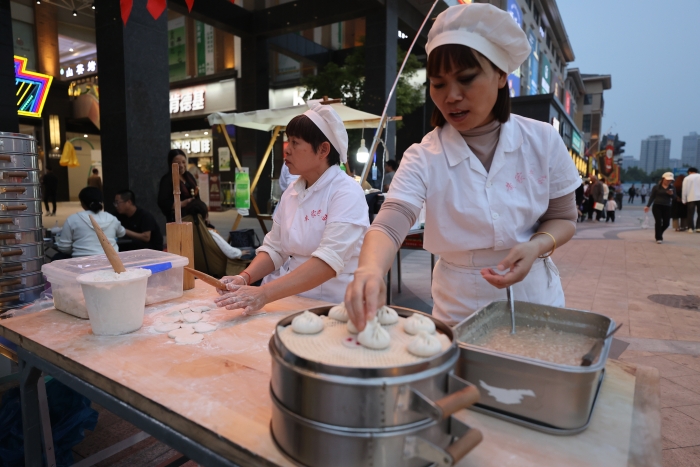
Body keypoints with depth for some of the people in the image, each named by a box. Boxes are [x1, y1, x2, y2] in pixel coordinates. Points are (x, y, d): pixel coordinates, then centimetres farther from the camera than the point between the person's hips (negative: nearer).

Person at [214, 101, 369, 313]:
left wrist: (264, 294, -33)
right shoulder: (291, 192, 7)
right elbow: (274, 249, 9)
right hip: (288, 298, 6)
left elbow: (329, 260, -25)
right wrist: (244, 278, -9)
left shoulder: (346, 193, -13)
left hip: (329, 304, -6)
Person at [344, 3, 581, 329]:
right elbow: (389, 225, -29)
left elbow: (563, 218, 1)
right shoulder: (423, 159, -15)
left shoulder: (543, 141, -9)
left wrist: (536, 247, -21)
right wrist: (370, 270, -50)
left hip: (534, 299, 2)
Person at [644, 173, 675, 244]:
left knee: (666, 223, 2)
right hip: (657, 206, -3)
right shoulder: (656, 187, 0)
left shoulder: (672, 188, 9)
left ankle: (658, 234, 30)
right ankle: (658, 238, 1)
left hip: (667, 207, 3)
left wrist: (672, 194, -15)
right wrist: (648, 206, -5)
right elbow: (652, 197, 1)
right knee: (658, 222, -8)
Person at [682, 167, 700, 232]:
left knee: (690, 214, 2)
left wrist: (684, 200, 6)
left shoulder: (687, 178, 3)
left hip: (691, 198, -1)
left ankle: (690, 228, -1)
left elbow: (684, 190, 0)